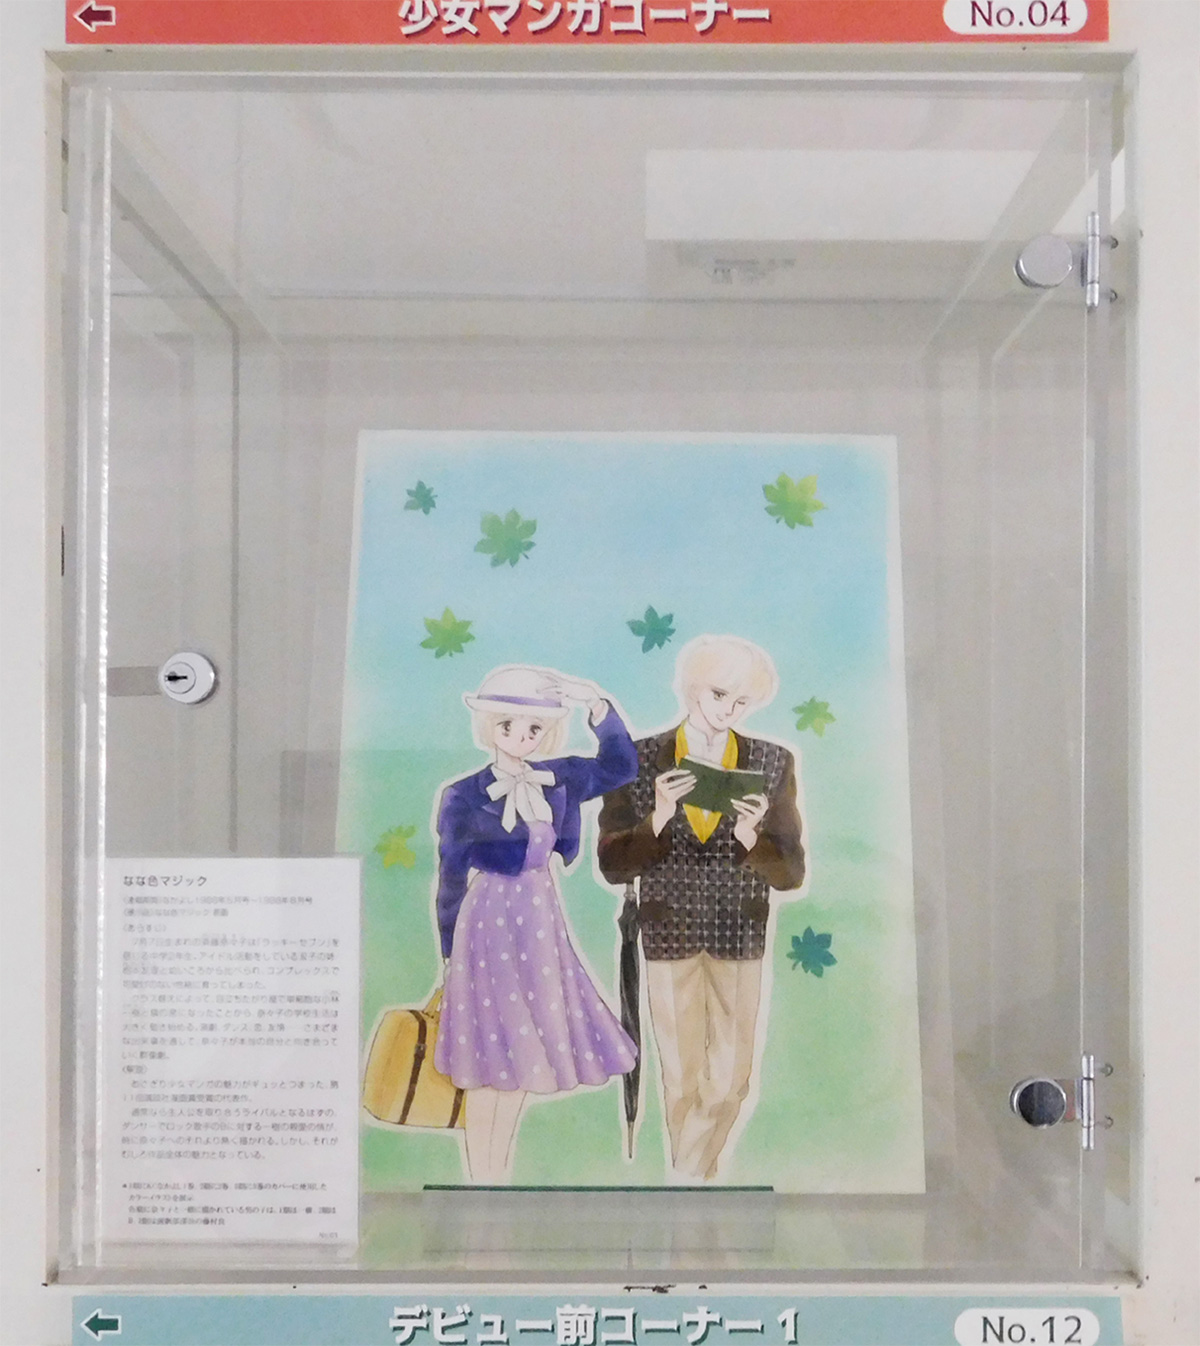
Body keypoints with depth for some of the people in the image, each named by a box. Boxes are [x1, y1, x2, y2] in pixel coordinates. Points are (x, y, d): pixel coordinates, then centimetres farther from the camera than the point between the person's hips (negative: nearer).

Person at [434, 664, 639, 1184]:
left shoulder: (558, 780, 2)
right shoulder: (464, 797, -10)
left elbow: (620, 765, 10)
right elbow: (451, 880, -3)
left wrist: (599, 708, -5)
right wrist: (452, 955, 2)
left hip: (541, 930, 5)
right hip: (489, 928, -5)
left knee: (522, 1060, 11)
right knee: (488, 1064, -1)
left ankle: (500, 1175, 24)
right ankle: (480, 1179, 12)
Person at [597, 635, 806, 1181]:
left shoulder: (772, 763, -2)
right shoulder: (640, 761, -4)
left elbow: (790, 873, -2)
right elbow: (612, 865, -6)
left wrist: (751, 836, -23)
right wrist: (659, 817, -23)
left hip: (740, 937, 1)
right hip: (668, 933, -1)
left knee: (730, 1080, 5)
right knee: (681, 1079, 6)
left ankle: (687, 1180, 24)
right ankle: (694, 1179, 27)